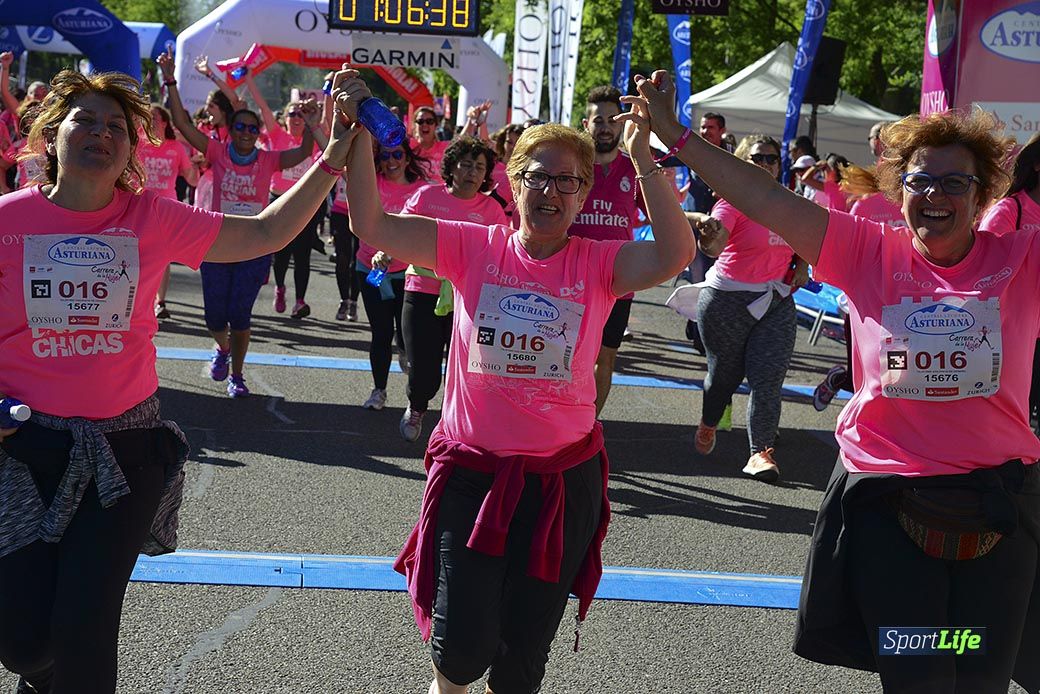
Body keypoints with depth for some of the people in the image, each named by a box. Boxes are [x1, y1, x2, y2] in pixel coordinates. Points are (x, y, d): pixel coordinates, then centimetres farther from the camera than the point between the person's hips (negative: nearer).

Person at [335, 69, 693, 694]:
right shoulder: (474, 248, -3)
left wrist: (644, 160, -25)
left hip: (562, 477, 1)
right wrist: (359, 136, -16)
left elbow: (676, 255, -21)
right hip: (471, 470, 0)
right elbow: (372, 226, -8)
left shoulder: (599, 264, -4)